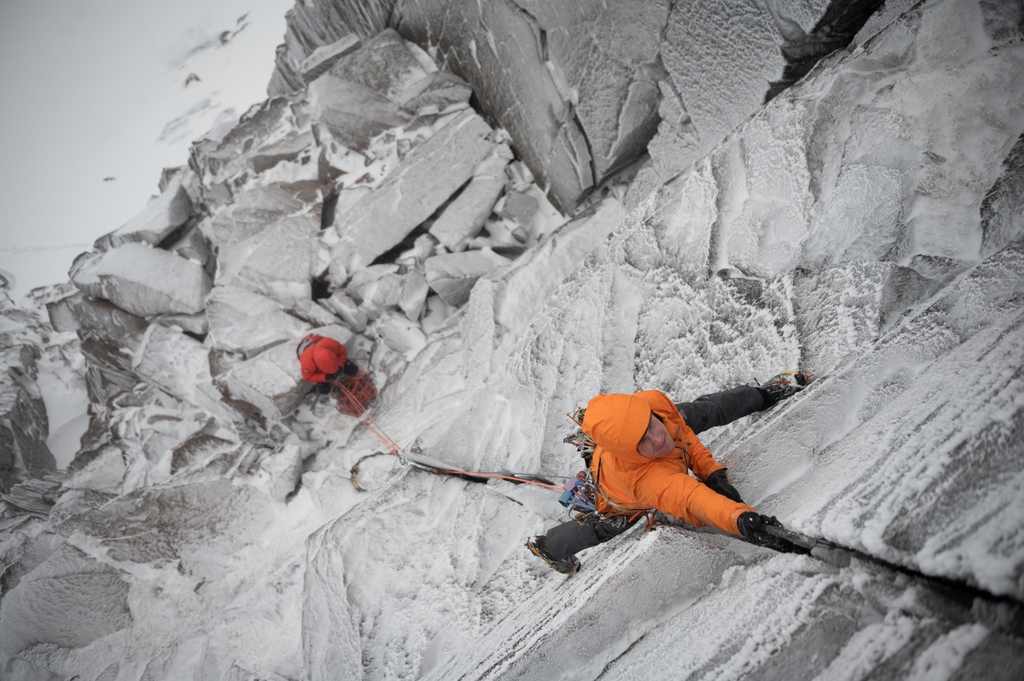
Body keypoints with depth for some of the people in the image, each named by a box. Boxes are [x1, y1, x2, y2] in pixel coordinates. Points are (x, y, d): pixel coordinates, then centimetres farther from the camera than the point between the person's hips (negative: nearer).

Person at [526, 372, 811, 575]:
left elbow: (683, 432, -22)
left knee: (706, 411, 17)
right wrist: (742, 519, -84)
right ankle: (546, 546, 55)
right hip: (621, 501, -3)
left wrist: (712, 471, -30)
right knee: (602, 529, 26)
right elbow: (692, 500, -66)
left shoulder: (652, 401, -42)